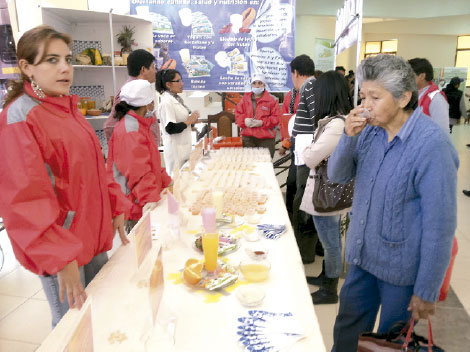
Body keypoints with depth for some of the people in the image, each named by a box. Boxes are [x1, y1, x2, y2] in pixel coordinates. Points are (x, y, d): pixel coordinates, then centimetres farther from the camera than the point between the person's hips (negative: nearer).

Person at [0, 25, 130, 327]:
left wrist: (116, 208, 10)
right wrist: (61, 259, -22)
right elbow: (26, 199, -21)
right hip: (60, 248, -7)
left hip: (94, 235, 8)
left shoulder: (67, 108, 9)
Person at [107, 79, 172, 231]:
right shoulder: (131, 131, -19)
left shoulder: (137, 125, 16)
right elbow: (139, 172, -27)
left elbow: (150, 163, 24)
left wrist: (166, 183, 23)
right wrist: (149, 199, -32)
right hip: (137, 205, -10)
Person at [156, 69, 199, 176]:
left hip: (184, 146, 9)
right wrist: (188, 122, -14)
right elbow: (170, 128, -23)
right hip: (175, 148, -9)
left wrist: (192, 118, 5)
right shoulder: (166, 102, -18)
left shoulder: (177, 99, 10)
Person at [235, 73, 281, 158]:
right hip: (248, 138, 3)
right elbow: (237, 114, 11)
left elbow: (276, 118, -4)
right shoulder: (245, 99, 13)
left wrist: (262, 122, -16)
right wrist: (244, 121, -10)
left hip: (266, 139, -3)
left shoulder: (272, 100, 2)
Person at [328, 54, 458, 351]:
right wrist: (349, 137, -19)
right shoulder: (370, 129, -3)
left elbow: (440, 225, -20)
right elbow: (338, 175, -1)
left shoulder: (432, 145, -22)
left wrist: (427, 292, -15)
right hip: (363, 256, 6)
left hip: (402, 270, -5)